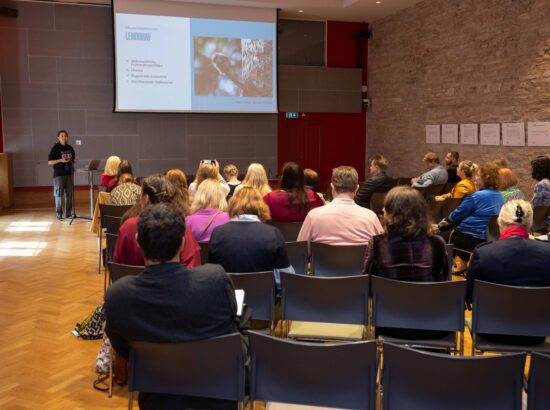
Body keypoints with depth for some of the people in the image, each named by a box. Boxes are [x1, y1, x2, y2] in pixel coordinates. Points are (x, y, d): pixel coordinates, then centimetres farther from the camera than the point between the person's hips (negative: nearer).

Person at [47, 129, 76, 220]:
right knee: (59, 194, -1)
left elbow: (73, 159, 21)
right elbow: (49, 162, -6)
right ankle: (59, 214, 7)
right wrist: (60, 160, -19)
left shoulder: (70, 148, 10)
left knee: (69, 194, 6)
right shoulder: (55, 148, -4)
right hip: (59, 174, -4)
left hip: (69, 173, 5)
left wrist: (74, 160, -3)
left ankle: (68, 213, 14)